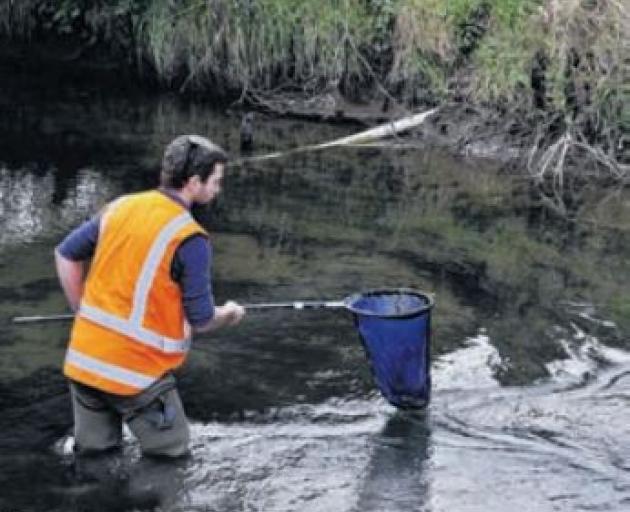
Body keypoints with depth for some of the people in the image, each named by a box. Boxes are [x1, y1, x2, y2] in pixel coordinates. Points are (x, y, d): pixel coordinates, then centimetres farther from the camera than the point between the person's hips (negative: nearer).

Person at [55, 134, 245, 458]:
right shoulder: (190, 239, -15)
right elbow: (201, 321, -10)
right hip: (136, 368, -6)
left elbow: (65, 255, 11)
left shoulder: (121, 206, 4)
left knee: (94, 450, 19)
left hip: (84, 357, 6)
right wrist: (229, 315, 12)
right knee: (172, 449, 10)